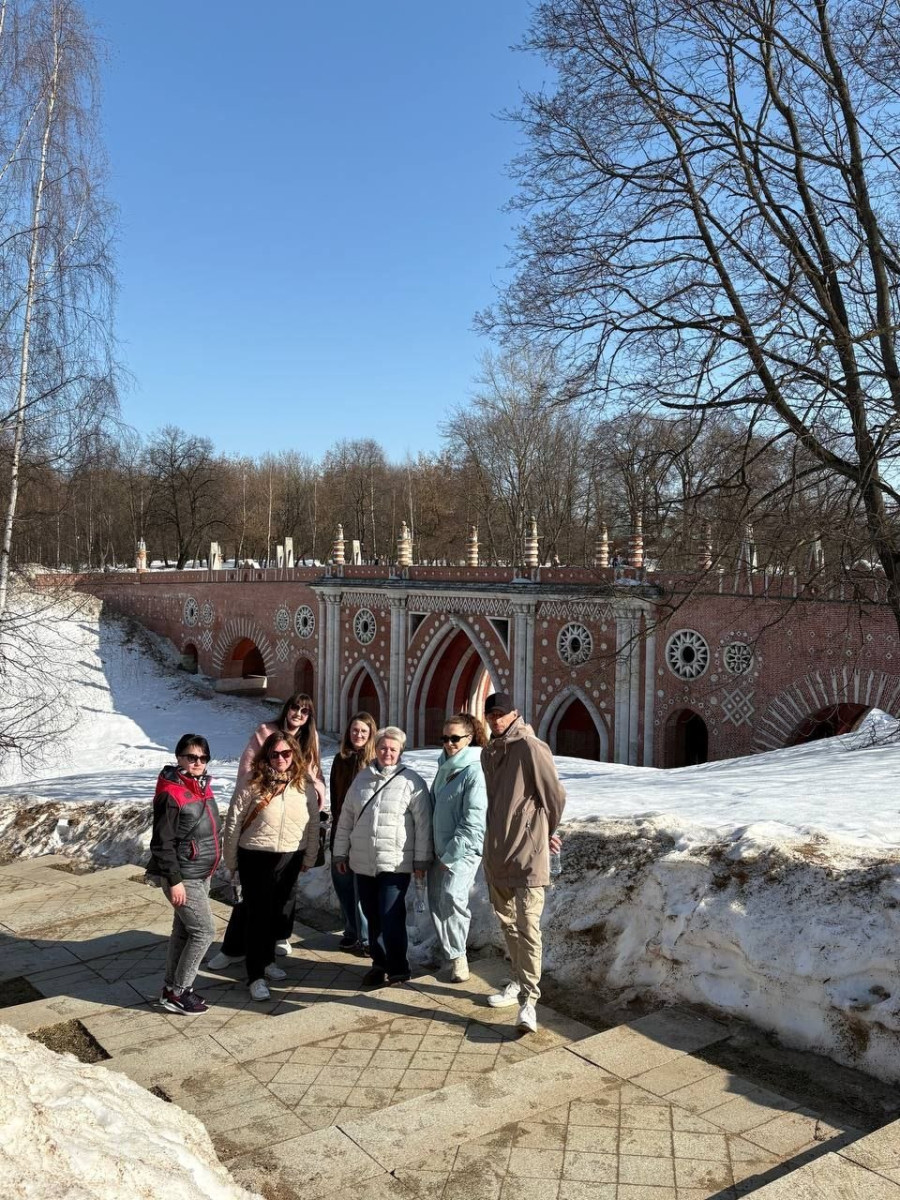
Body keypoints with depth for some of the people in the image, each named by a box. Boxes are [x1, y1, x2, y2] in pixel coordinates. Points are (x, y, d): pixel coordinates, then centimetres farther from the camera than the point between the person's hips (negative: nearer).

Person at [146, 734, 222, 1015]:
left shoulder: (202, 787, 6)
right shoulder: (171, 794, -20)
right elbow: (163, 842, -20)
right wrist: (174, 880, -20)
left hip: (201, 874, 8)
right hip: (184, 877, -8)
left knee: (184, 931, 16)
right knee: (204, 931, -4)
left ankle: (173, 986, 28)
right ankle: (177, 993, 8)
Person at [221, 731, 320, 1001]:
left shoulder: (305, 786, -3)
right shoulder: (252, 786, -12)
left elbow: (313, 825, 5)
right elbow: (233, 825, -6)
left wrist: (309, 858, 8)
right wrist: (231, 862, -1)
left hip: (290, 860, 3)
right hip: (256, 859, -3)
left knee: (275, 913, 18)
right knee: (257, 915, 1)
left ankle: (267, 961, 36)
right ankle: (256, 976, 10)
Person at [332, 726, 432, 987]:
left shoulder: (412, 781, -5)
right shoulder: (362, 778, 9)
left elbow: (423, 823, -5)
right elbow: (346, 818, 15)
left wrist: (421, 860, -5)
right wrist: (340, 852, 15)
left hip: (395, 864, -5)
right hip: (363, 862, 5)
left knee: (391, 917, -7)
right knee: (373, 917, 12)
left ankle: (397, 968, 9)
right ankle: (379, 964, 27)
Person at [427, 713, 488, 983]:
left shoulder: (475, 771, -14)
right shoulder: (445, 767, 12)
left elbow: (473, 821, -18)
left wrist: (451, 855, -16)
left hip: (463, 849, -8)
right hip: (438, 849, 8)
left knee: (452, 897, -23)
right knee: (436, 901, 10)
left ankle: (457, 956, -7)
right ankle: (447, 953, 25)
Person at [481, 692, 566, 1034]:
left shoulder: (530, 747, -13)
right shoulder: (489, 753, 11)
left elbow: (555, 795, -10)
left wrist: (547, 833, 4)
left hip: (527, 851, -8)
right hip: (496, 849, 8)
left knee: (527, 925, -9)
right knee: (507, 921, 18)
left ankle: (528, 999, -5)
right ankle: (519, 981, 33)